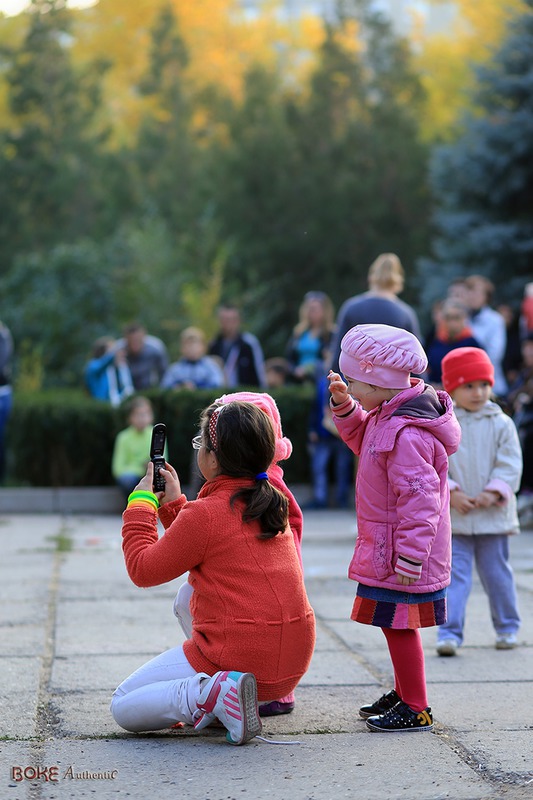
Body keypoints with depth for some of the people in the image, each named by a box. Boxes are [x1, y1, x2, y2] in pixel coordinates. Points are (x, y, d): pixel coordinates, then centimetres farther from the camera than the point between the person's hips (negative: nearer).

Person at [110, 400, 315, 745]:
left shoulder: (204, 513, -15)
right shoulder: (275, 503, 9)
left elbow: (143, 570, -3)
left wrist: (140, 505, 8)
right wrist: (174, 504, 26)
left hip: (237, 656, -8)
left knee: (123, 707, 8)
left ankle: (212, 695, -17)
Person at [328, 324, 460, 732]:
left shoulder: (406, 433, -26)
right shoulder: (386, 415, 5)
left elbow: (419, 499, -27)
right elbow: (362, 440, 27)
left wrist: (409, 557, -25)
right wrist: (345, 406, 9)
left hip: (400, 551, -10)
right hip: (385, 546, 10)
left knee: (399, 623, -2)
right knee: (395, 623, 20)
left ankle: (416, 709, 8)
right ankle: (404, 693, 34)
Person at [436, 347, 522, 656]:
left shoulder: (501, 424, 1)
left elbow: (510, 465, -2)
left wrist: (493, 493, -14)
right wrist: (451, 493, -17)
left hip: (493, 515, 1)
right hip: (454, 517, -1)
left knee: (497, 573, 11)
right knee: (454, 575, -4)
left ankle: (508, 627, 27)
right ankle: (450, 633, -3)